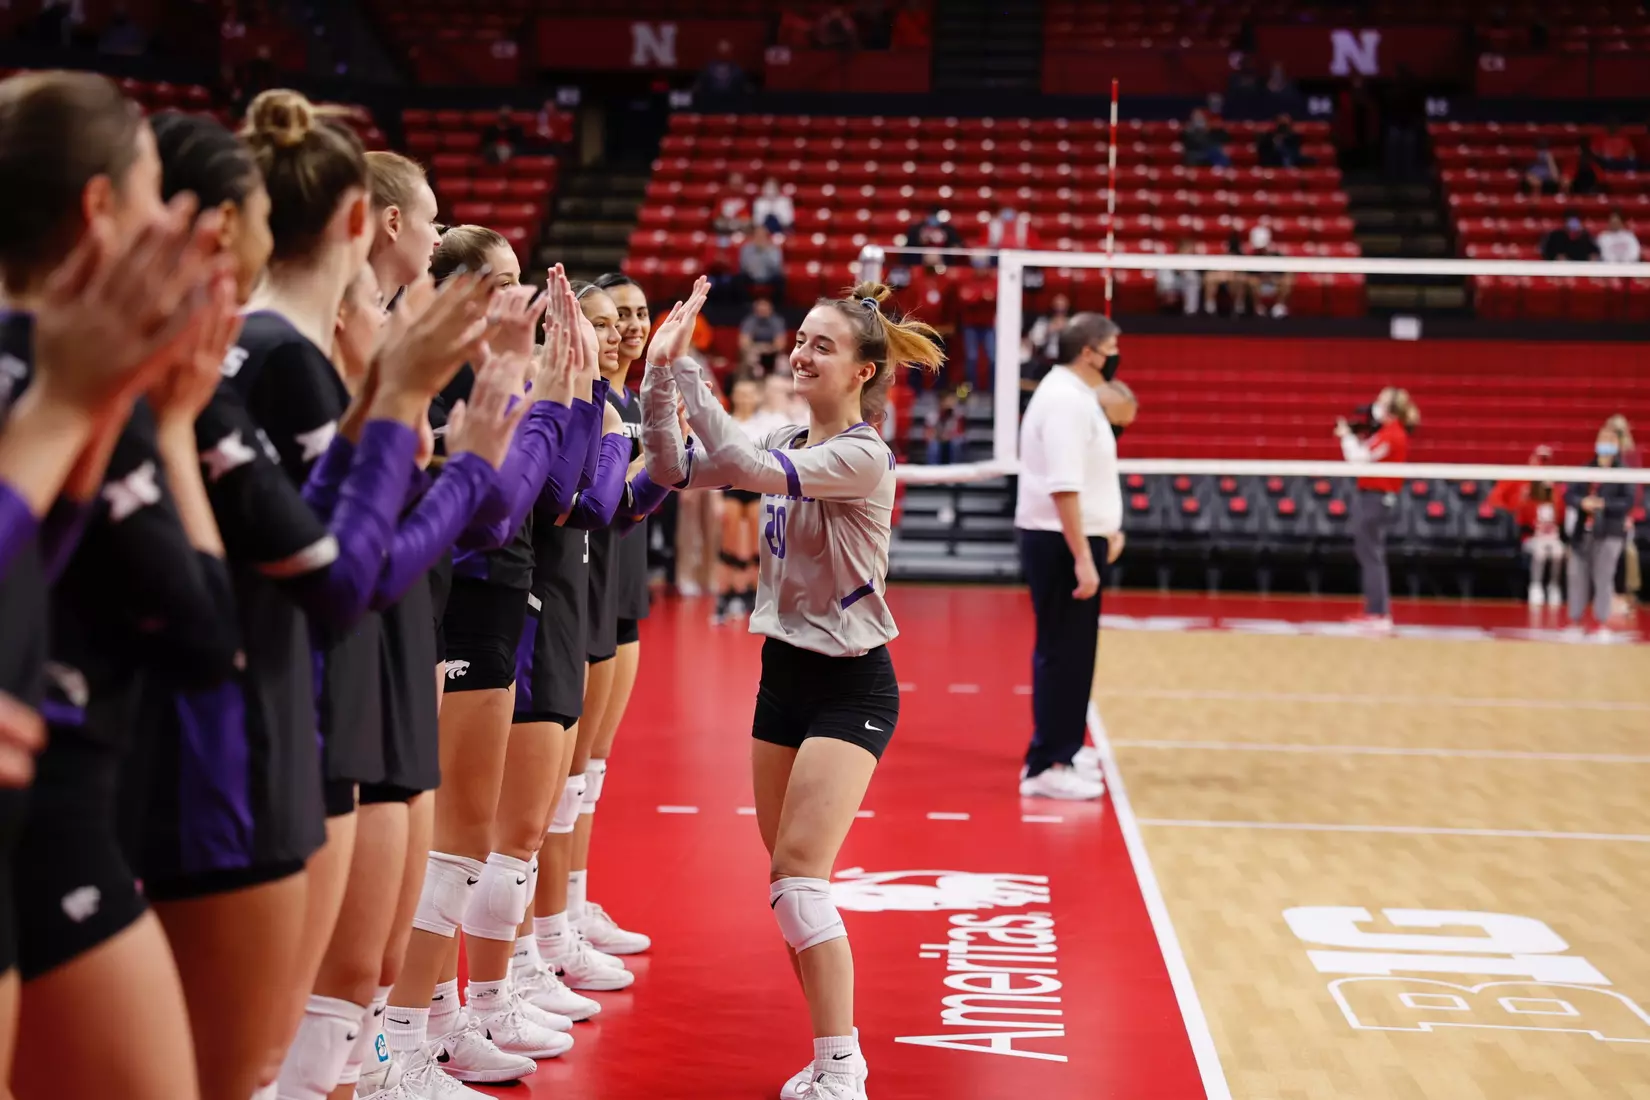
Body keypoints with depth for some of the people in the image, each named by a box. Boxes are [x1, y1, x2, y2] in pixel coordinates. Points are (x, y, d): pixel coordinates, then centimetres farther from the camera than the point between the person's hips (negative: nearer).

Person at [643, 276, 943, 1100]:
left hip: (849, 686, -8)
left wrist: (686, 370, -27)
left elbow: (752, 468, -31)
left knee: (798, 875, -15)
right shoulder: (789, 442, 7)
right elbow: (676, 470, 1)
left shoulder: (862, 455, -17)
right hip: (784, 672, 8)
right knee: (785, 882, 10)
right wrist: (658, 372, -11)